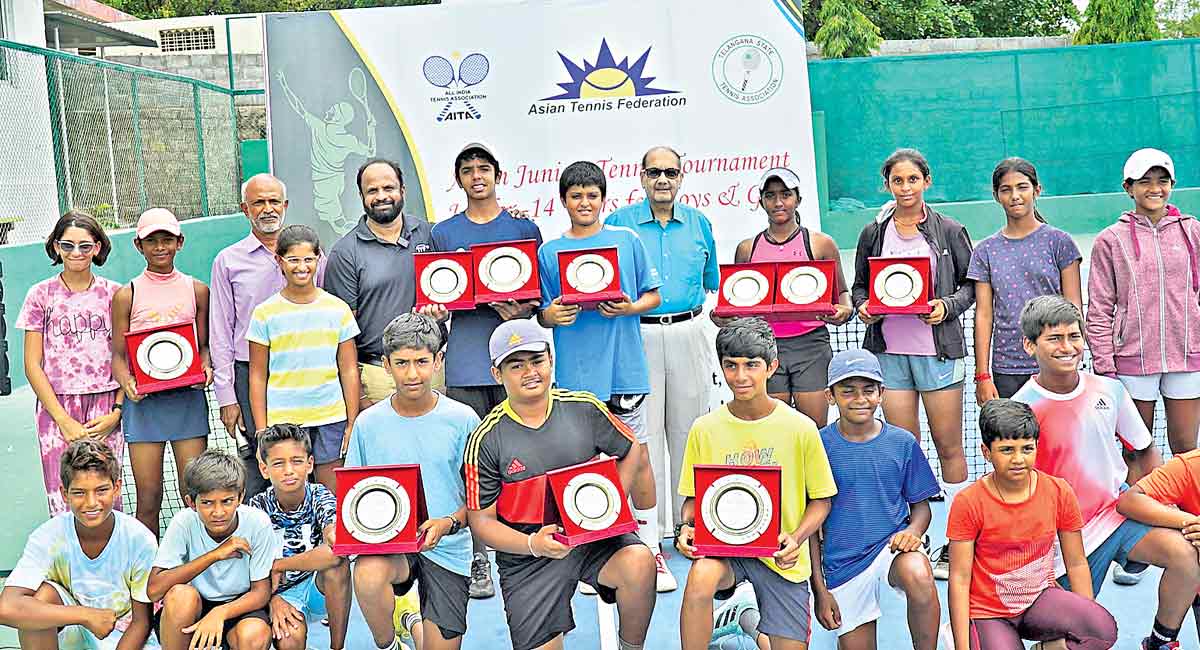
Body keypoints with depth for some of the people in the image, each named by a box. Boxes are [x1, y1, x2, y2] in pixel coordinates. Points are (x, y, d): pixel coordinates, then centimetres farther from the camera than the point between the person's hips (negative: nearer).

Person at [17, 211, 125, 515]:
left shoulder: (114, 293, 8)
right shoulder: (41, 294, 6)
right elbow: (32, 365, 3)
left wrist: (116, 412, -4)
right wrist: (64, 421, -5)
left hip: (106, 409, 1)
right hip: (57, 407, 0)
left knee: (108, 501, -4)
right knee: (64, 506, -5)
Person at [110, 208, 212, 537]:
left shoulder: (197, 290, 8)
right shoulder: (126, 295, 5)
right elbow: (118, 353, 5)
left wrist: (206, 367, -8)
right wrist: (126, 381, -14)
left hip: (188, 396, 1)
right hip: (144, 399, -1)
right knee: (148, 496, 0)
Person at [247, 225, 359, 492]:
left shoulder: (337, 309, 4)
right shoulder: (265, 314, 1)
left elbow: (349, 371, 7)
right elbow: (257, 376, 2)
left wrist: (352, 423, 3)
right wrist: (261, 429, -2)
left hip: (331, 417, 1)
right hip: (282, 419, -1)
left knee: (333, 494, 4)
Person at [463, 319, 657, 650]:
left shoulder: (584, 408, -1)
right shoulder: (486, 439, -7)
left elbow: (629, 451, 14)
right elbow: (481, 518, -4)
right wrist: (533, 545, -20)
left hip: (593, 536, 1)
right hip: (527, 552, -1)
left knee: (639, 562, -29)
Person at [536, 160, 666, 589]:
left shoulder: (627, 240, 7)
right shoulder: (549, 252, 8)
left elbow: (654, 296, 10)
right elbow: (543, 315, 11)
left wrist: (630, 308, -10)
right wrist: (552, 315, -11)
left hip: (624, 365, -1)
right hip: (576, 372, 1)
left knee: (637, 457, 1)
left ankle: (652, 551, 13)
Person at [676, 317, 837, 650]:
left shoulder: (801, 427, -5)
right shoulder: (705, 429, -2)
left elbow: (820, 500, 3)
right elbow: (692, 497, 8)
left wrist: (796, 537, -15)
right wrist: (686, 528, -14)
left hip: (781, 555, 1)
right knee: (700, 576, -35)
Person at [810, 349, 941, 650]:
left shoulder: (902, 442, 0)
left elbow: (921, 505, 9)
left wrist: (912, 531, -15)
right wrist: (819, 589, -2)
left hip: (892, 546, 0)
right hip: (842, 562, 1)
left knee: (918, 575, -34)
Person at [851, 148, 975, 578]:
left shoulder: (948, 231, 3)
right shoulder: (874, 233, 8)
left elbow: (971, 284, 7)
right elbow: (859, 286, 16)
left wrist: (947, 306, -11)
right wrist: (863, 307, -5)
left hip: (939, 349, -2)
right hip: (890, 350, 2)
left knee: (949, 446, 2)